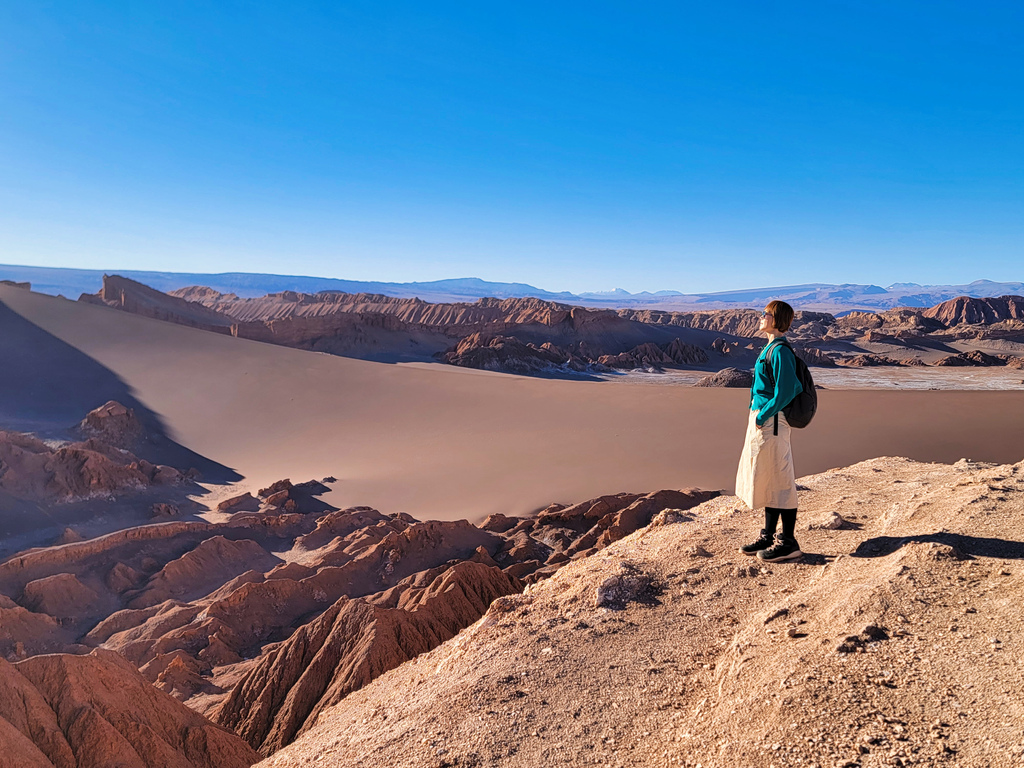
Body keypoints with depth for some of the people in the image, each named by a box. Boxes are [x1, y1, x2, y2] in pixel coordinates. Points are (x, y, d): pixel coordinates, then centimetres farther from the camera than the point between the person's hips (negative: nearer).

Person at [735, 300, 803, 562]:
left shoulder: (780, 351, -16)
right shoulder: (770, 348, 14)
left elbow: (786, 392, -22)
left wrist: (762, 416, -16)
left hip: (770, 421, -10)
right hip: (761, 418, 10)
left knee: (778, 480, -2)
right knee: (766, 480, 15)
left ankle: (788, 543, 8)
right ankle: (768, 536, 26)